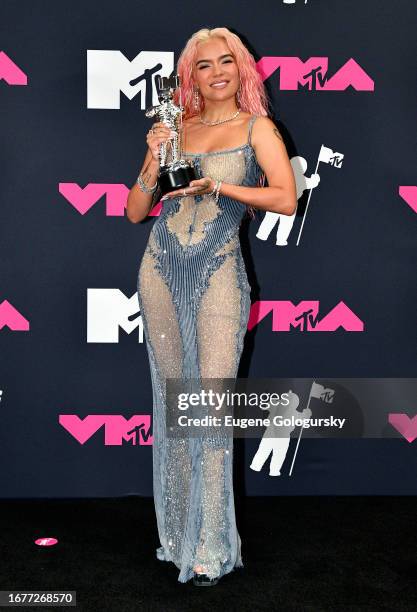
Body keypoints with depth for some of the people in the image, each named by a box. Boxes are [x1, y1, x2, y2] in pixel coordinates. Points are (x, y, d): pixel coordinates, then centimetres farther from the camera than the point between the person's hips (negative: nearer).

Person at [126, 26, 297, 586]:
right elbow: (136, 211, 11)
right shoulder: (174, 130, 13)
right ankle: (176, 529, 21)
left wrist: (215, 185, -14)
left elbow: (287, 200, -10)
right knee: (171, 398, 8)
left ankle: (210, 546, 1)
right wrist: (154, 160, -4)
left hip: (218, 273, -4)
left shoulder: (256, 128, 4)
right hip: (161, 268, 4)